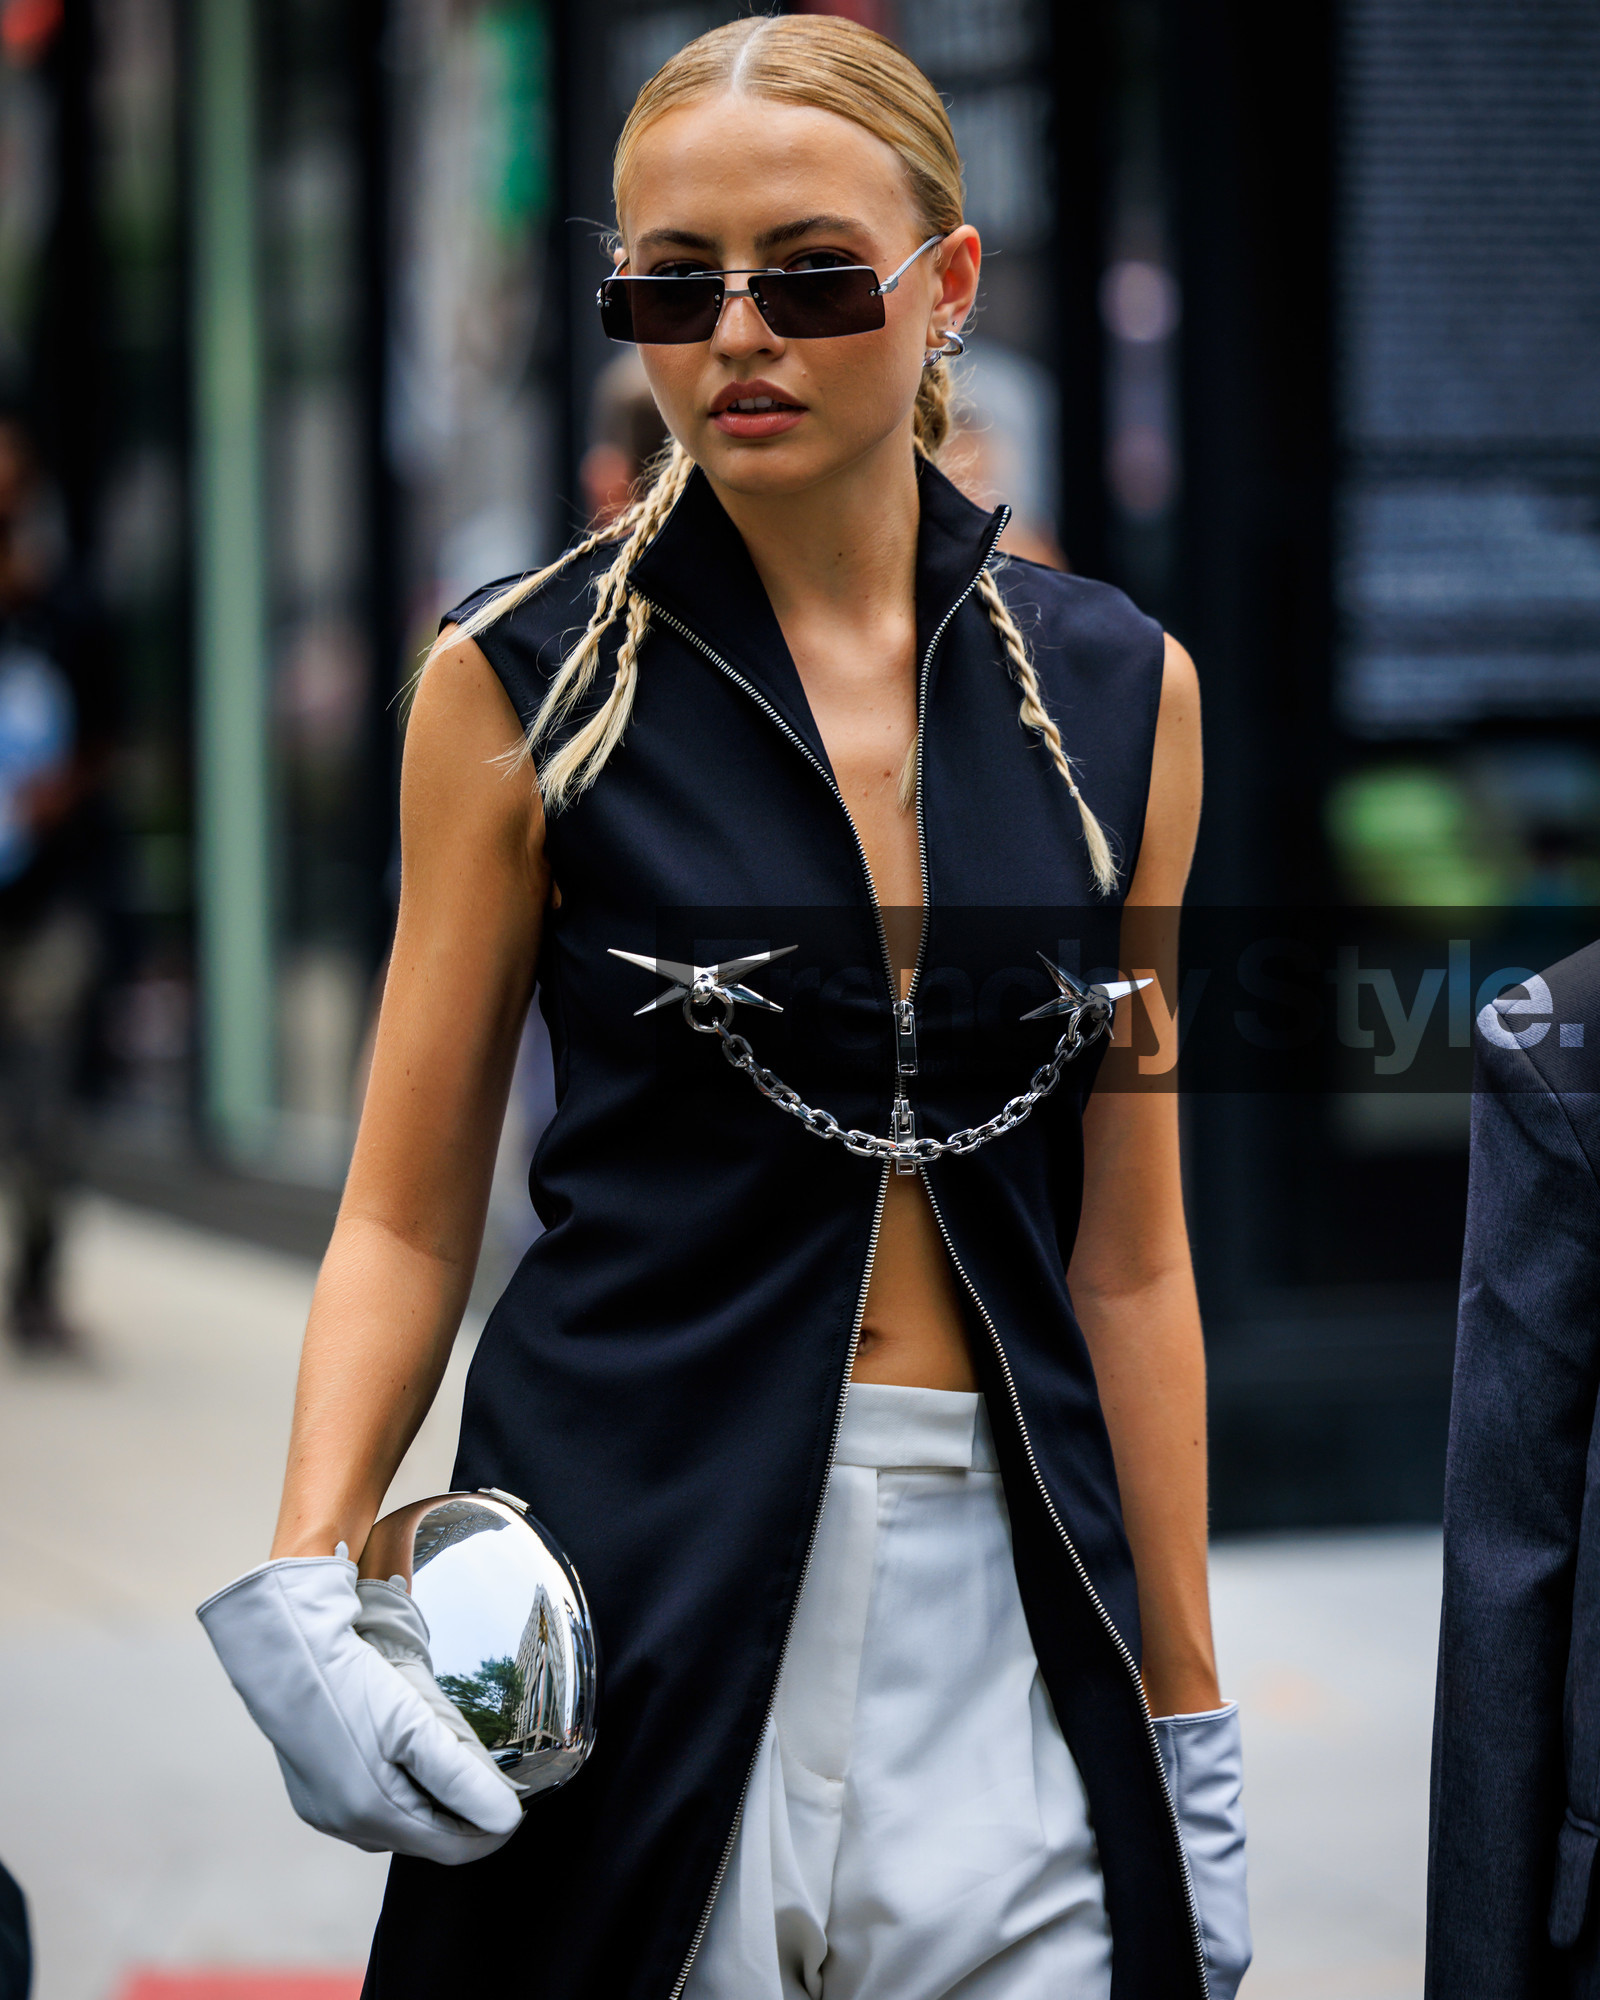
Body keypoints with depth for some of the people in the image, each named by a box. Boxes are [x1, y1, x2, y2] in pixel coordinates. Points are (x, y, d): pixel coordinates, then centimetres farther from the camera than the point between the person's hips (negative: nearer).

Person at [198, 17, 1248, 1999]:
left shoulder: (1115, 692, 5)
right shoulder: (526, 681, -1)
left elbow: (1125, 1254, 9)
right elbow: (407, 1211, 0)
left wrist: (1184, 1720, 8)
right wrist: (304, 1586, -16)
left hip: (1007, 1603, 2)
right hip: (637, 1575, -2)